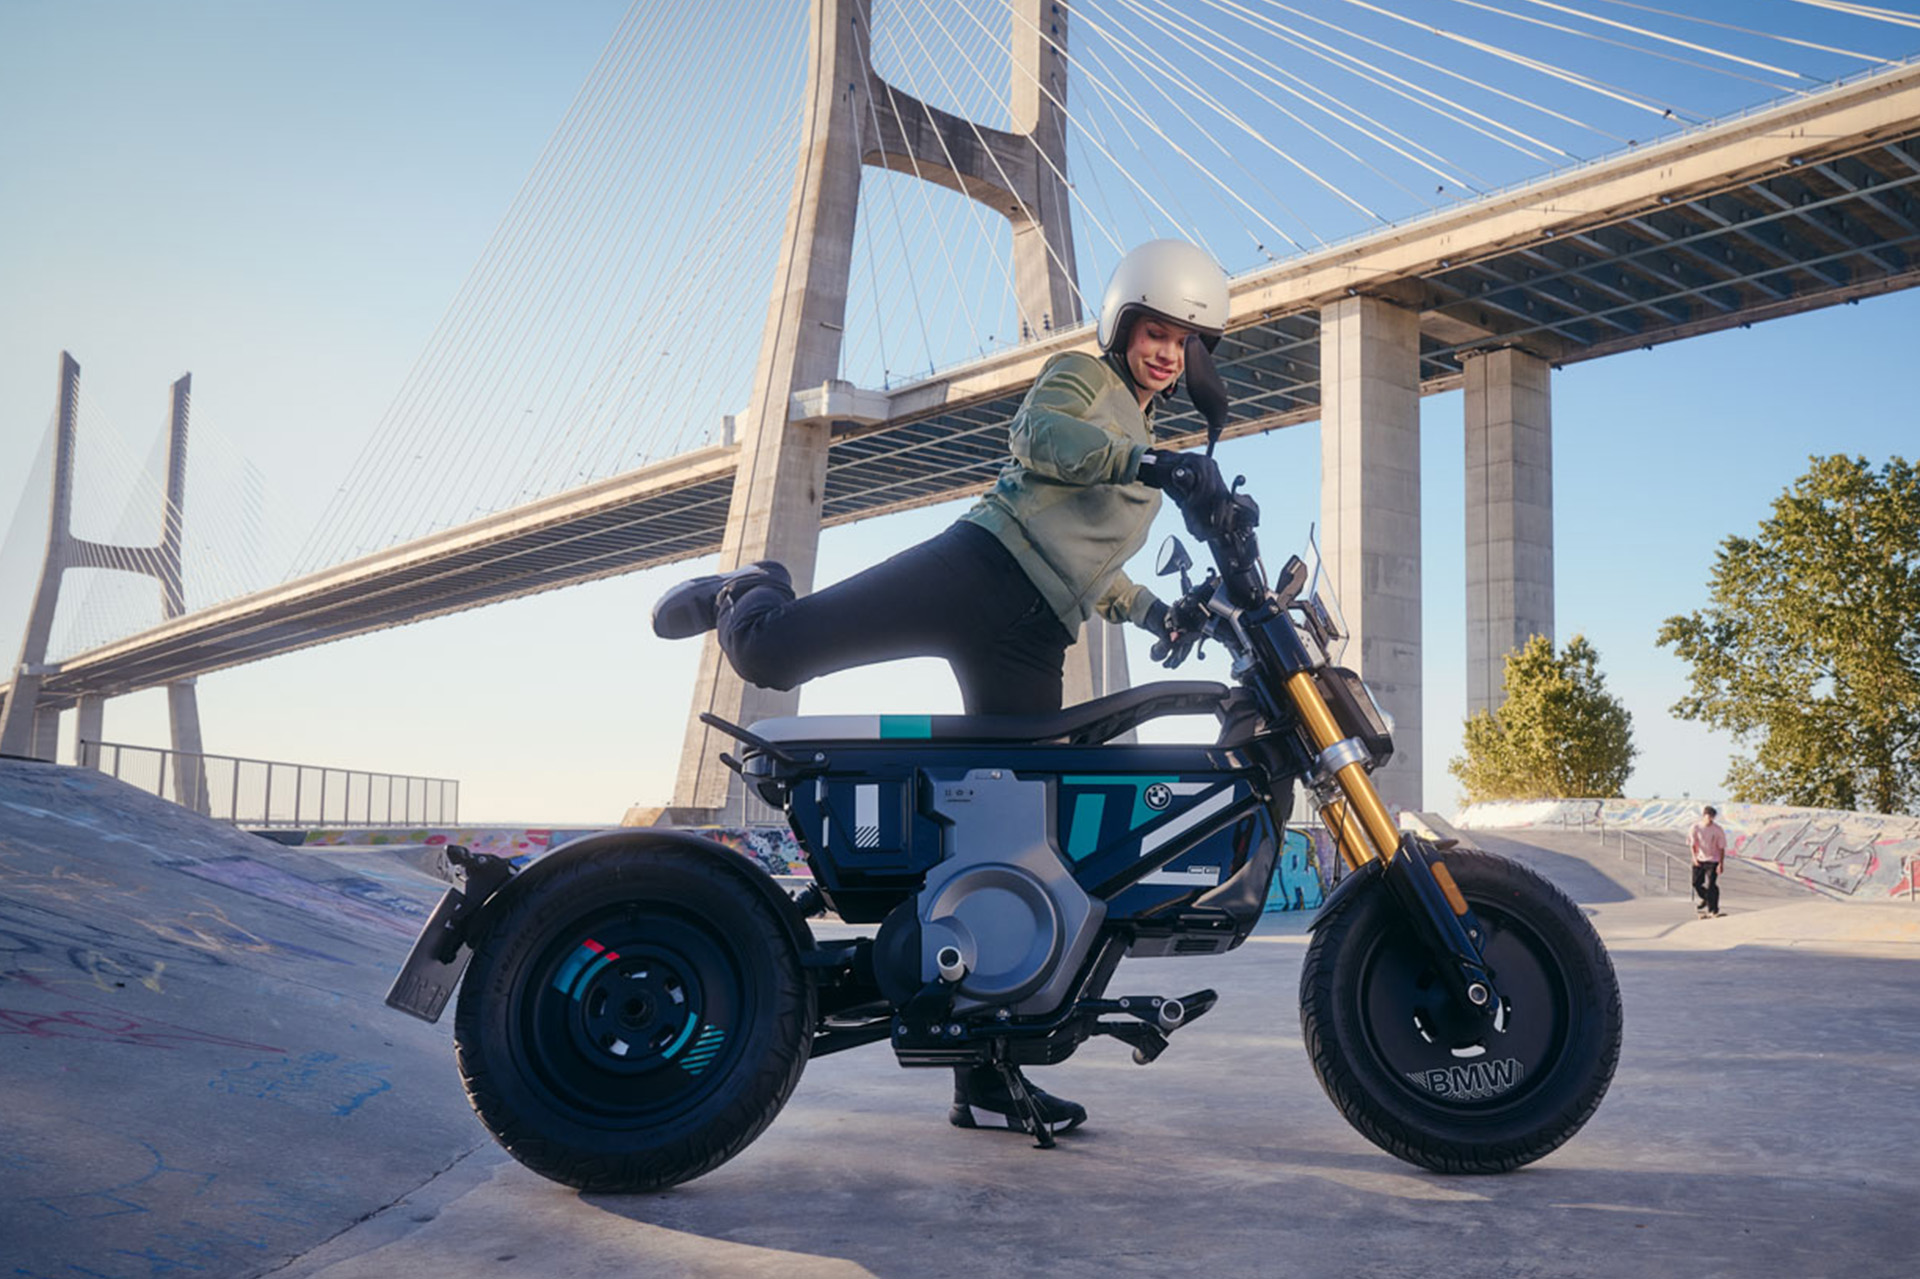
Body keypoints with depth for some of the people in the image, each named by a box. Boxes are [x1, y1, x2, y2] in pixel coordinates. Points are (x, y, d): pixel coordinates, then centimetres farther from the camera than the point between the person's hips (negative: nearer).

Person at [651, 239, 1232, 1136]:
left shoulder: (1145, 451, 34)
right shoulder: (1081, 375, 11)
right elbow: (1040, 435, -13)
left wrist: (1157, 614, 25)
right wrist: (1155, 464, -25)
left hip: (1031, 647, 6)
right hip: (977, 566, -6)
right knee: (773, 650, -24)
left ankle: (984, 1077, 3)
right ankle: (749, 595, 15)